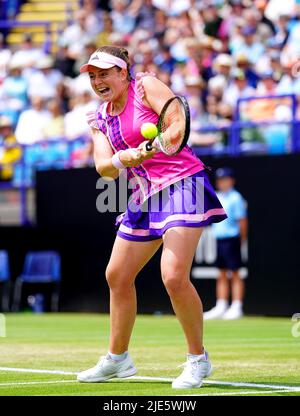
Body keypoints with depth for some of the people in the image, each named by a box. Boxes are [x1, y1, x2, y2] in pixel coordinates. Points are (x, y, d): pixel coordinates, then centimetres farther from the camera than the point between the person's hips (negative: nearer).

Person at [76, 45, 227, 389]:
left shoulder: (146, 86, -6)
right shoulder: (99, 118, 12)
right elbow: (104, 168, 0)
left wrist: (151, 147, -35)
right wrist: (121, 160, -22)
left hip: (181, 183, -8)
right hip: (144, 195, 8)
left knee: (174, 277, -20)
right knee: (117, 277, 13)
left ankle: (198, 359, -5)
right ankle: (117, 358, 31)